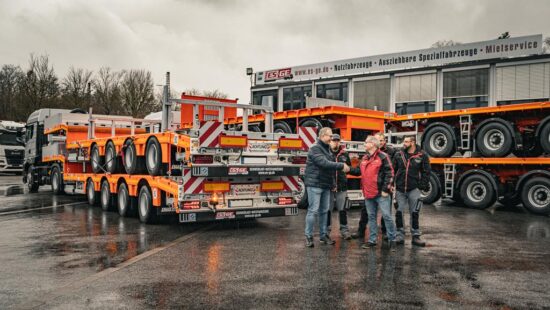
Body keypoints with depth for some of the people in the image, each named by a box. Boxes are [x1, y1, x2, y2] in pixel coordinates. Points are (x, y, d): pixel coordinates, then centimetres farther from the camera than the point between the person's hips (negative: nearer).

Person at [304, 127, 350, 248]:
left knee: (324, 211, 12)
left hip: (326, 185, 8)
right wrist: (341, 166, -21)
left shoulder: (327, 149, 17)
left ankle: (323, 235, 21)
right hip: (315, 184, -8)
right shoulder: (315, 149, -11)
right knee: (313, 210, -6)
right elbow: (324, 163, -23)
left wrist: (333, 182, 10)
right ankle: (308, 236, 3)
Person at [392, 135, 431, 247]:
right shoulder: (398, 155, 4)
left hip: (414, 189, -2)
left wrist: (423, 185, -8)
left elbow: (426, 172, 0)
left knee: (414, 213, 5)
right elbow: (393, 170, 7)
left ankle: (415, 236, 14)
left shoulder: (422, 156, -2)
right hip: (400, 189, 2)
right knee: (399, 212, 4)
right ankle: (400, 235, 15)